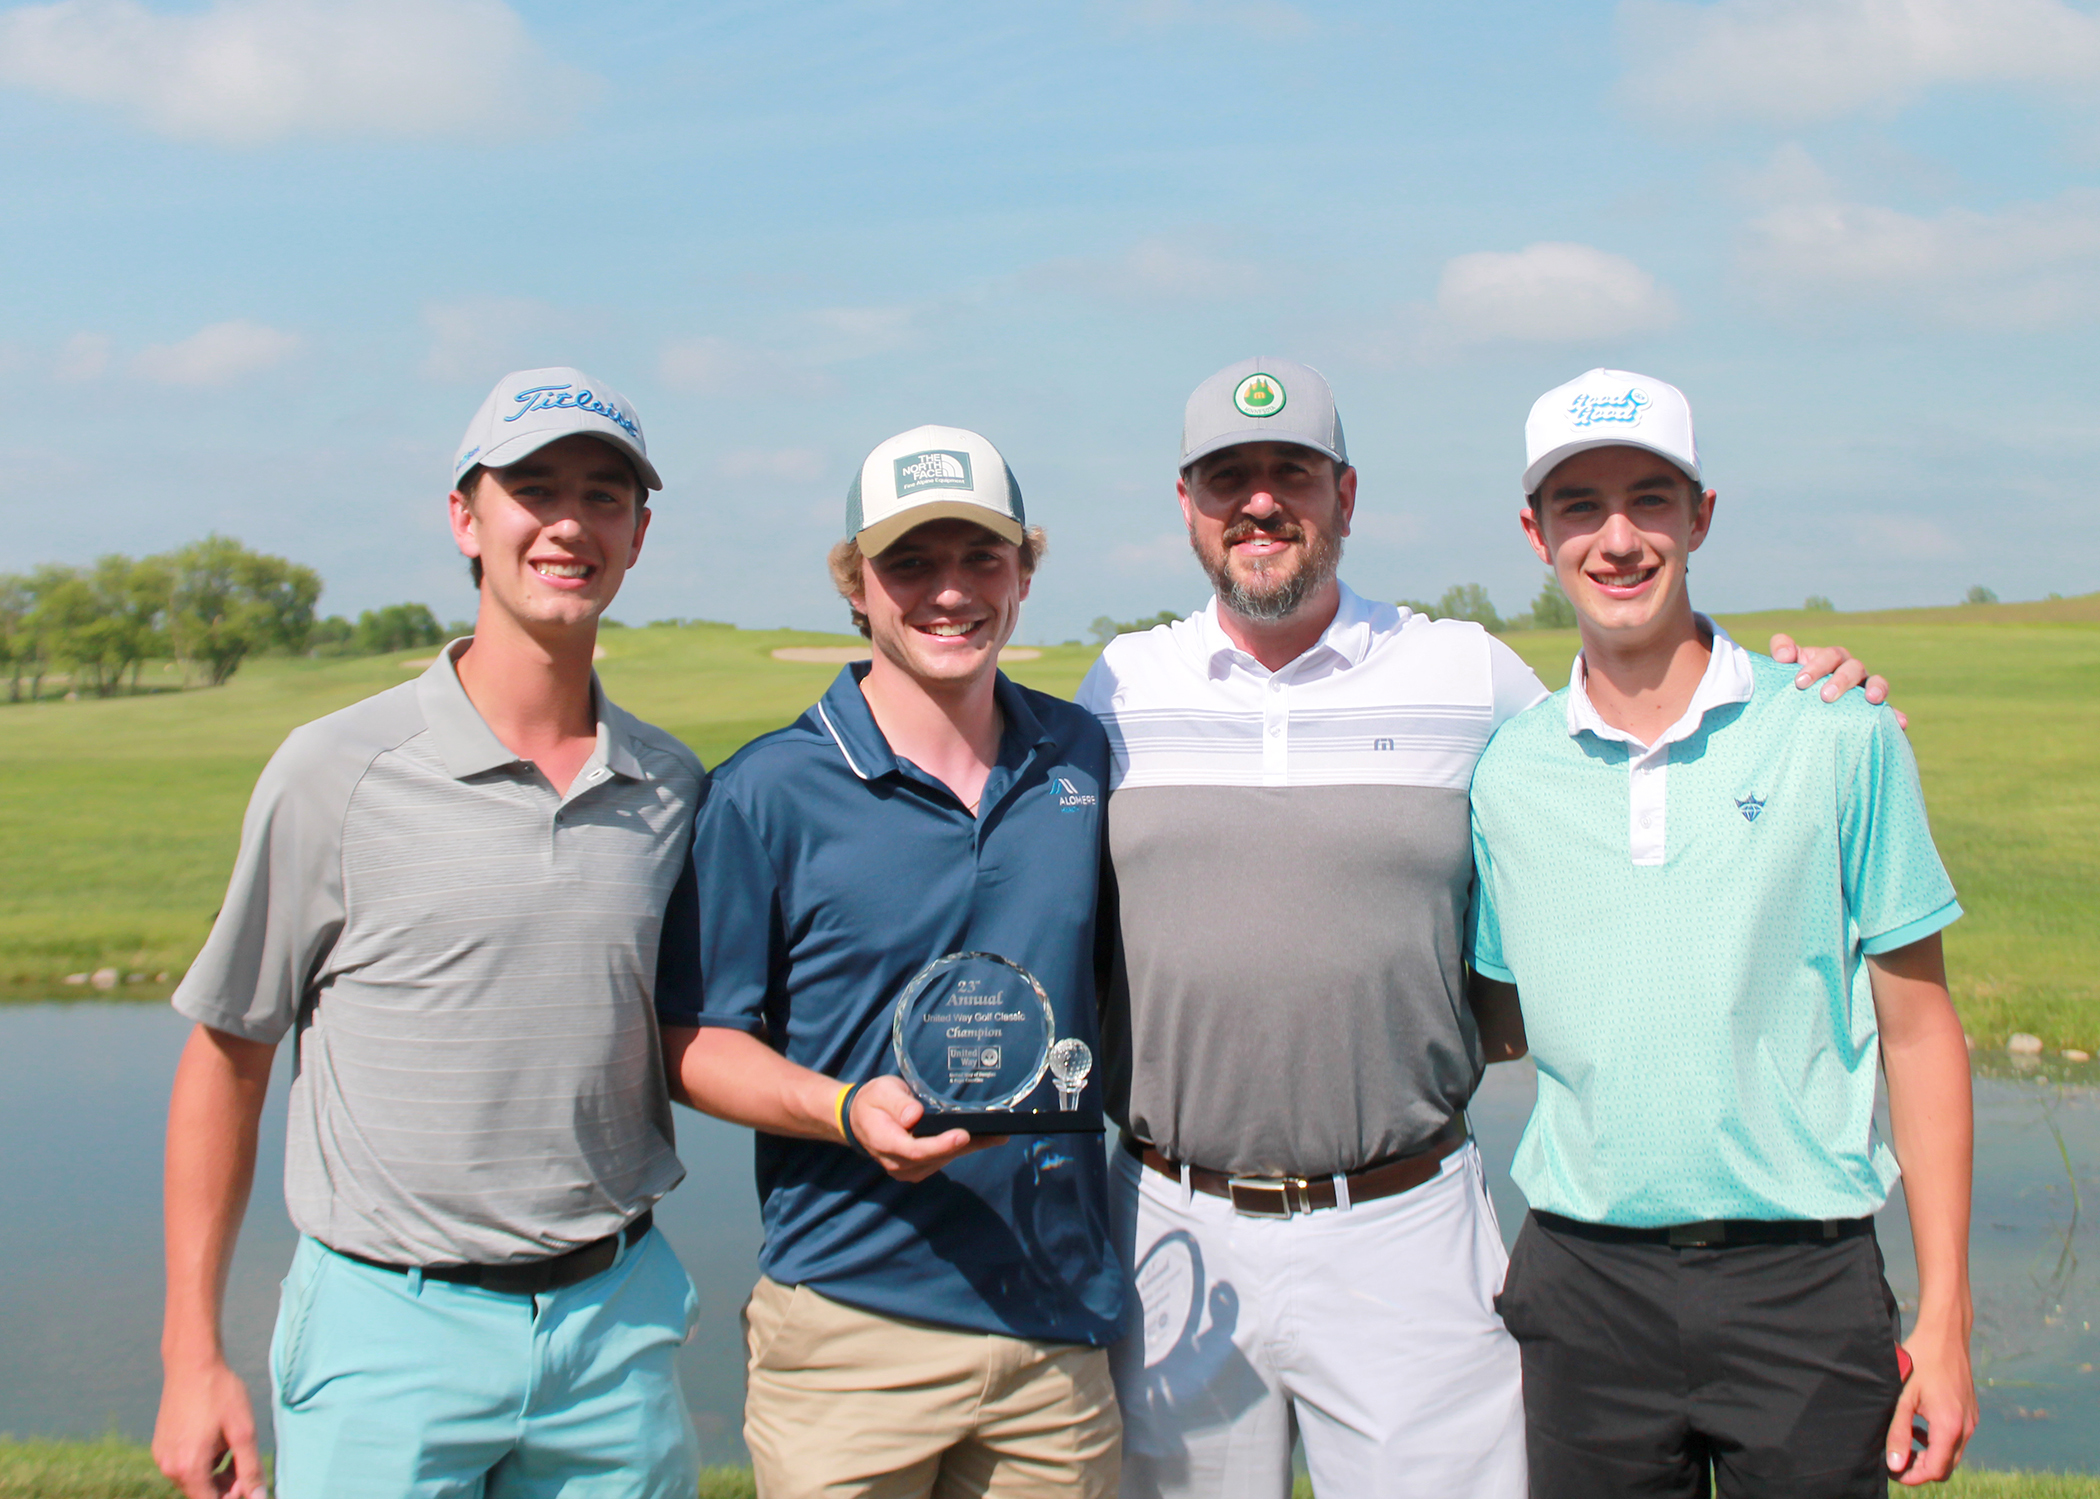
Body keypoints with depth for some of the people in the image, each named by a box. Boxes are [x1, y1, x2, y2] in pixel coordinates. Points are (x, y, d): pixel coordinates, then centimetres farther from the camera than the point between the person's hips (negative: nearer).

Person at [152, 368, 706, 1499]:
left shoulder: (676, 789, 4)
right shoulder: (336, 771, -6)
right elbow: (226, 1056, 0)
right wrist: (191, 1358, -1)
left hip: (618, 1321, 3)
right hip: (390, 1328, -3)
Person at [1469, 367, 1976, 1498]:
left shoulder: (1837, 737, -2)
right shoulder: (1506, 771, 3)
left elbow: (1916, 1027, 1)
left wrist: (1944, 1316, -2)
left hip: (1805, 1279, -1)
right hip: (1585, 1280, 2)